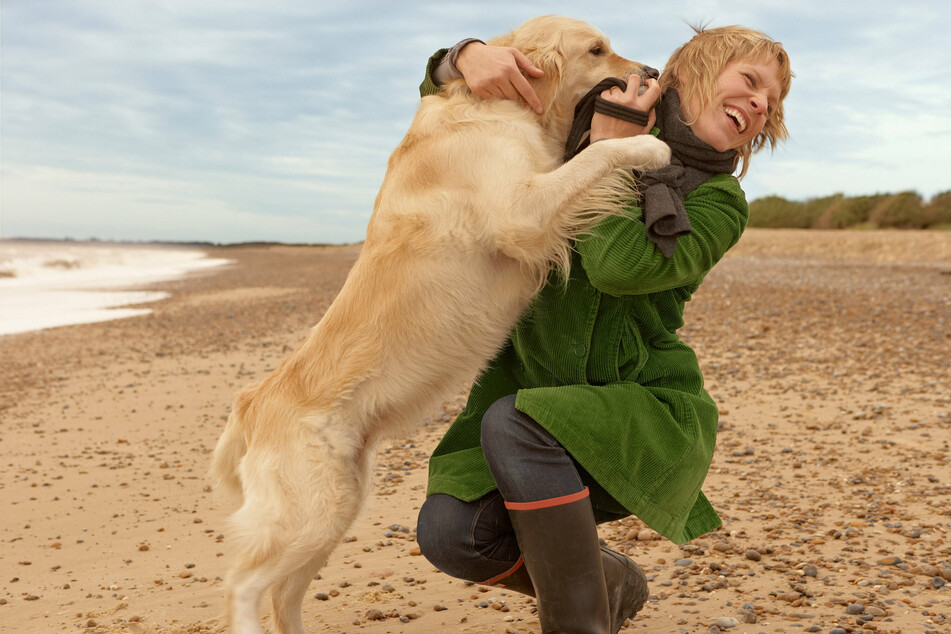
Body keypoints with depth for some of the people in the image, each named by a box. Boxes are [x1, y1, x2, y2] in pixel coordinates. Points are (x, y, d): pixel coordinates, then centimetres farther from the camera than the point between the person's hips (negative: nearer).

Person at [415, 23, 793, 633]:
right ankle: (609, 582, 14)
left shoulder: (719, 202, -4)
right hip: (538, 382, 4)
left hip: (642, 412, -4)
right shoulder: (582, 127, 6)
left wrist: (611, 153, -13)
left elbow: (622, 264, -24)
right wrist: (468, 56, -14)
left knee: (515, 423, -33)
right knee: (450, 531, -16)